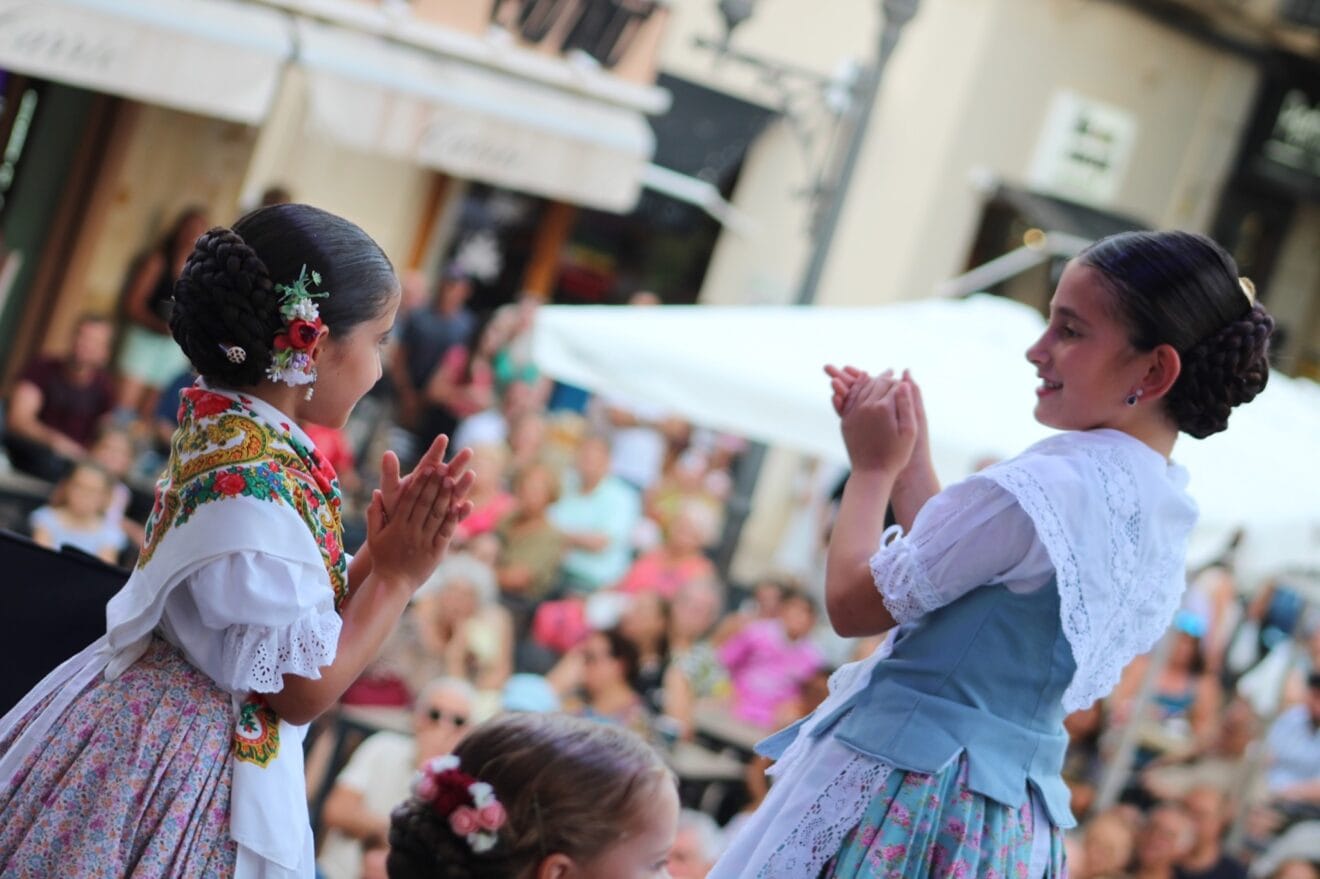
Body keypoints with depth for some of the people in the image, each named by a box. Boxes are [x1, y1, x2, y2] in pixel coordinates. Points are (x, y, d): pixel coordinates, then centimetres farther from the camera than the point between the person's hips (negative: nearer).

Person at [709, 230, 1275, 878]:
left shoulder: (1042, 486, -21)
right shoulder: (1169, 509, 6)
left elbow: (851, 604, -14)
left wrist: (873, 468, 1)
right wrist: (911, 460, 15)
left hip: (898, 788, -9)